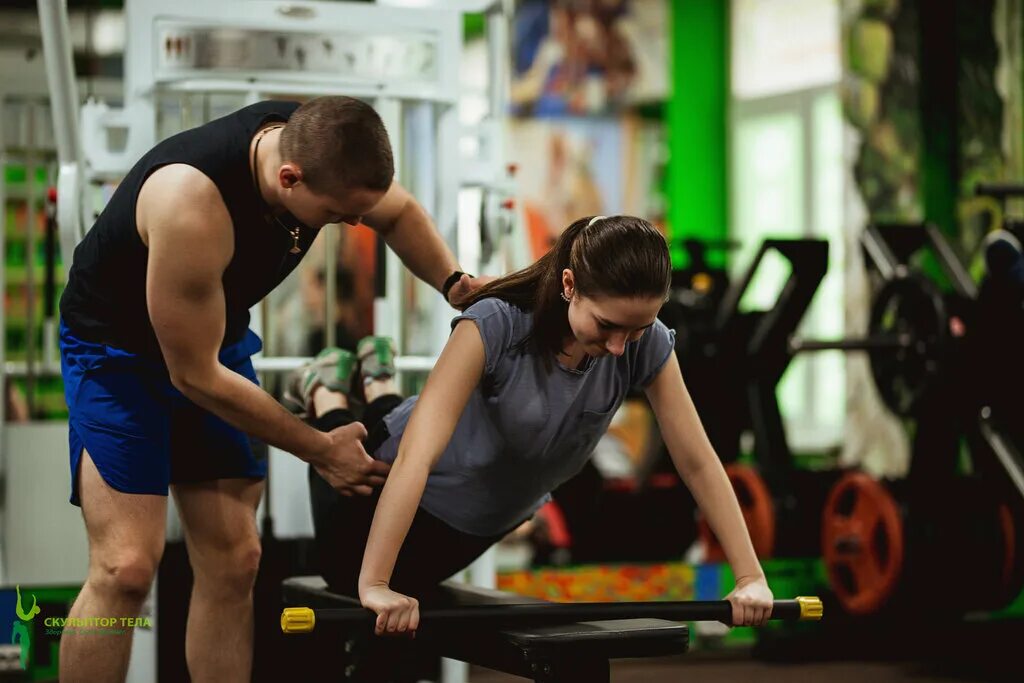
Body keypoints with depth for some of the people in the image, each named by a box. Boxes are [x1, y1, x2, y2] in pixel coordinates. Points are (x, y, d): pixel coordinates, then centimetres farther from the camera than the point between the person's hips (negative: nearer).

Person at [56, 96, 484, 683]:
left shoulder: (324, 149, -17)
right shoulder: (192, 205, -38)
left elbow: (399, 212, 8)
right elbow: (195, 375, -27)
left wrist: (453, 281, -12)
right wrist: (320, 450, -19)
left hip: (220, 337, 7)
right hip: (118, 349, -7)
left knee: (233, 562, 0)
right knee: (127, 567, -18)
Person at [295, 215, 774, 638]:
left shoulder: (647, 344, -29)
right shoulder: (496, 326, -41)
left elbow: (697, 462, -23)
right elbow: (417, 456, -48)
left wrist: (750, 576, -28)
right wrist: (373, 585, -55)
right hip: (415, 492, -5)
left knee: (407, 581, 29)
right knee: (344, 574, 21)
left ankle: (377, 388, 42)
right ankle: (326, 393, 33)